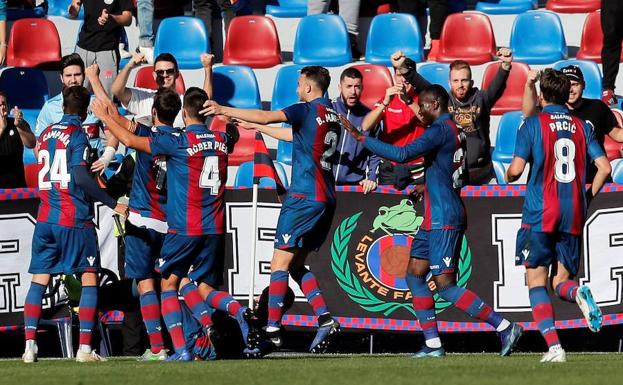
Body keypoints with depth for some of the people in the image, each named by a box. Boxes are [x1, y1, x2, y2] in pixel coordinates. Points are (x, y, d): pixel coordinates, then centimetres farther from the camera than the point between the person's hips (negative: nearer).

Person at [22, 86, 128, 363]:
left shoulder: (46, 134, 11)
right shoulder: (78, 136, -8)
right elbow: (80, 176, -19)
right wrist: (113, 204, -18)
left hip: (45, 219, 5)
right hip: (75, 220, -5)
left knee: (39, 281, 7)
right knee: (89, 280, 3)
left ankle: (29, 345, -1)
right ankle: (84, 348, -5)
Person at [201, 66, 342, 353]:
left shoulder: (308, 110, -9)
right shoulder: (331, 114, 16)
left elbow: (268, 117, -17)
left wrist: (225, 110, -10)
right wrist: (256, 127, 37)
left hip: (304, 197, -8)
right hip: (326, 199, 8)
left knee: (280, 263, -6)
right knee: (296, 265, 14)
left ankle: (272, 328, -12)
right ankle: (325, 319, 1)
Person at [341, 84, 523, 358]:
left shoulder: (440, 130, -15)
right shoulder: (455, 131, 15)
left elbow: (402, 154, -26)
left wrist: (361, 138, -21)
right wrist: (427, 186, 27)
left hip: (443, 219, -10)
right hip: (435, 219, 10)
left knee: (445, 285, -11)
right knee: (414, 275, 11)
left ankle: (505, 328, -10)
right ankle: (433, 344, 8)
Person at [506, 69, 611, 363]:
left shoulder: (533, 125, -3)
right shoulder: (581, 127, 9)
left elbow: (516, 170, -9)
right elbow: (604, 167, 4)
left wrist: (508, 176, 15)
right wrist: (587, 197, 17)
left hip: (539, 216, -4)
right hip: (573, 217, 4)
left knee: (537, 281, 2)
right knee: (561, 280, 12)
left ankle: (554, 347, -14)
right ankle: (579, 294, -26)